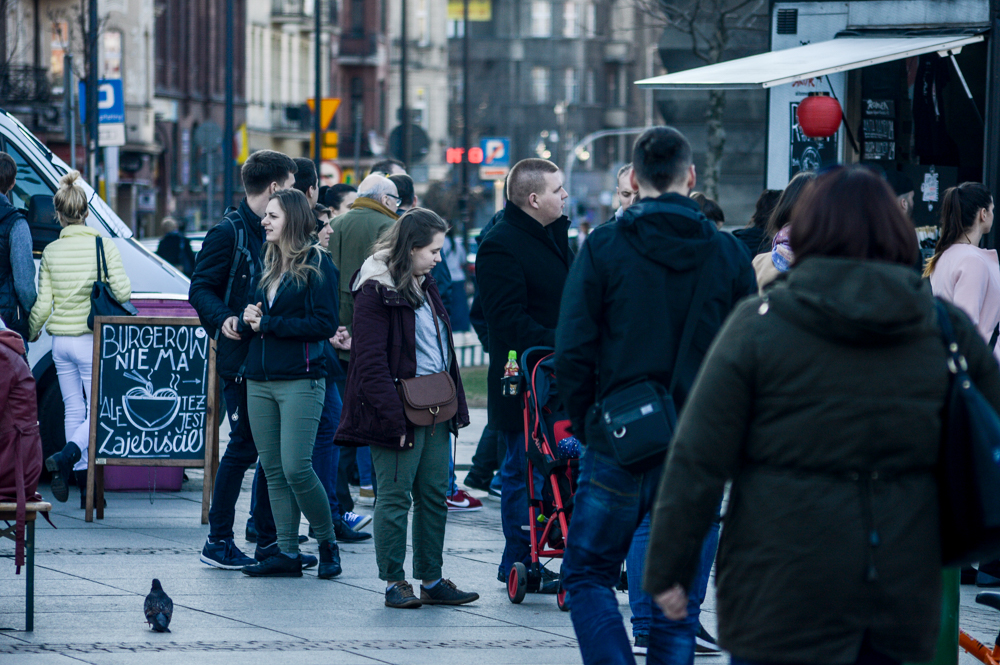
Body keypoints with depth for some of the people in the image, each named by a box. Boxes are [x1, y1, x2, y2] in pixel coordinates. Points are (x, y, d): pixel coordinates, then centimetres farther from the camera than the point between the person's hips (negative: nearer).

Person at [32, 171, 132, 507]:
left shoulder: (51, 252, 1)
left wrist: (31, 332, 18)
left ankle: (85, 486, 10)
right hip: (92, 340, -4)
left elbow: (42, 305, 0)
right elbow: (122, 292, -13)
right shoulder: (103, 245, -8)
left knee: (74, 410, 11)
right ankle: (66, 457, -23)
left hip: (61, 341, 4)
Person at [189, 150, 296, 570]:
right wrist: (224, 319, -28)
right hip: (242, 358, -8)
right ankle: (217, 542, 1)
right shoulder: (229, 232, -9)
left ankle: (268, 539, 14)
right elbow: (201, 288, -11)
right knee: (244, 447, -6)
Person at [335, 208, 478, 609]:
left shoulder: (423, 285, 14)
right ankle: (393, 582, 5)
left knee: (435, 494, 10)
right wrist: (394, 417, -21)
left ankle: (432, 579, 17)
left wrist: (454, 403, 12)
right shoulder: (376, 290, -13)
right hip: (399, 407, -8)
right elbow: (371, 362, -17)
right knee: (395, 495, -2)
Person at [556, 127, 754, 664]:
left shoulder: (603, 248, -5)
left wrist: (587, 425, 6)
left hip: (618, 451, -2)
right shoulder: (730, 255, 1)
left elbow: (572, 355, -7)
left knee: (587, 575, 12)